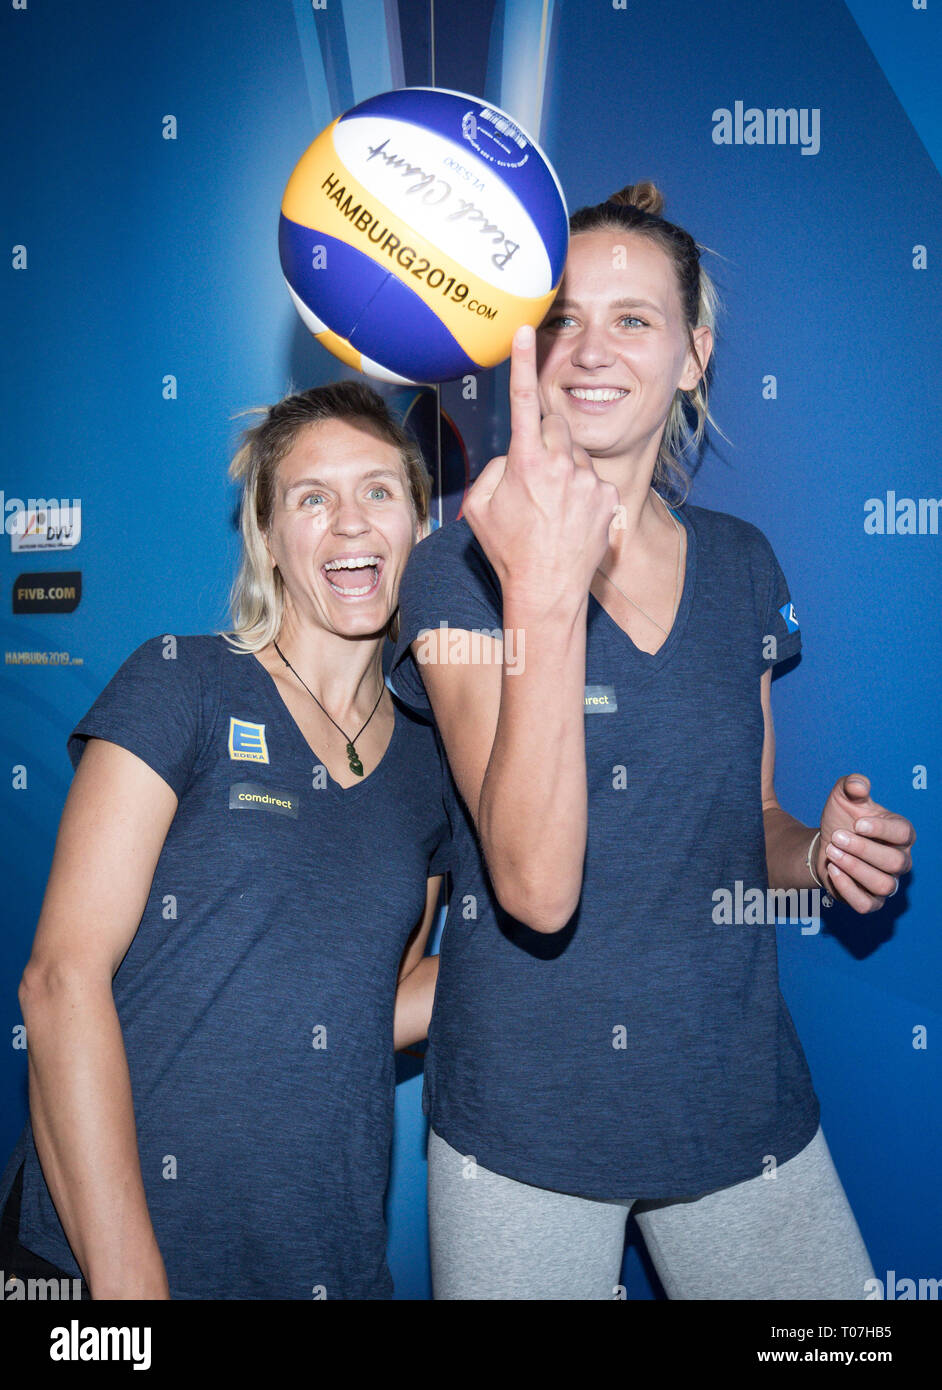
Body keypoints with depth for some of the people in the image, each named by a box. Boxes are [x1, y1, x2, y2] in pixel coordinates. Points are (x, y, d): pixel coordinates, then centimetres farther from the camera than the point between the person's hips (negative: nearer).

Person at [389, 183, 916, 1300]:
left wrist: (820, 852, -7)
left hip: (740, 1104, 4)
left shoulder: (740, 564, 3)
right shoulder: (459, 568, -11)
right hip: (522, 1117, -3)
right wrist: (543, 596, -34)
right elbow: (537, 886, -25)